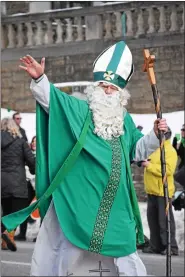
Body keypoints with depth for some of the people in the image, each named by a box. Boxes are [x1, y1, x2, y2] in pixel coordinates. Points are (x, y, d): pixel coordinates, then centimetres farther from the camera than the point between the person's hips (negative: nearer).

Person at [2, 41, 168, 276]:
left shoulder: (125, 120, 14)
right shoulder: (79, 110, 3)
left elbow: (137, 150, 22)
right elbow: (49, 96, -8)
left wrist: (155, 134, 7)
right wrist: (39, 78, -26)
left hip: (113, 204, 3)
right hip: (76, 200, -3)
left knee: (123, 251, 8)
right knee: (63, 247, 4)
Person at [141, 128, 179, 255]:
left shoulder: (170, 150, -11)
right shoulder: (156, 148, 18)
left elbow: (168, 169, -24)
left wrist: (149, 165, -20)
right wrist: (144, 162, 11)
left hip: (163, 192, -9)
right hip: (152, 191, 9)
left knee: (164, 220, -7)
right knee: (153, 218, 10)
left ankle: (171, 247, -3)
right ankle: (156, 245, 16)